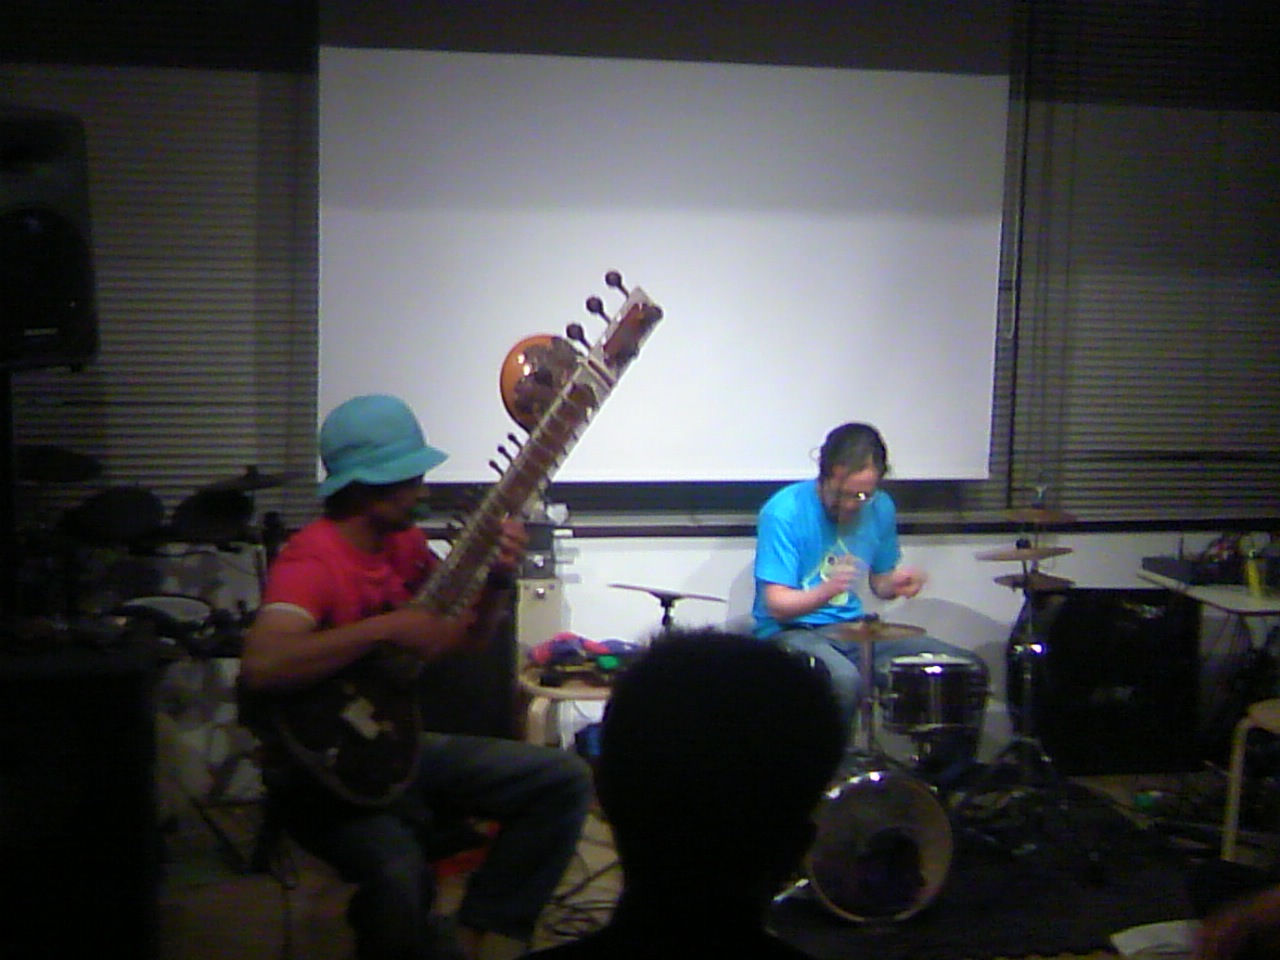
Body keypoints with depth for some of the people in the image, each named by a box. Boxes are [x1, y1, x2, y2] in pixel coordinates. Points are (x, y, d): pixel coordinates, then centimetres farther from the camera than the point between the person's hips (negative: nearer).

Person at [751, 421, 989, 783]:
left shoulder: (880, 509, 4)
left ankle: (942, 783, 11)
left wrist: (897, 583, -8)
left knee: (969, 669, -5)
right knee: (845, 681, -39)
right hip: (791, 633, -6)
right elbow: (777, 604, -18)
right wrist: (826, 592, -37)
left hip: (854, 629, 7)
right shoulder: (784, 512, -16)